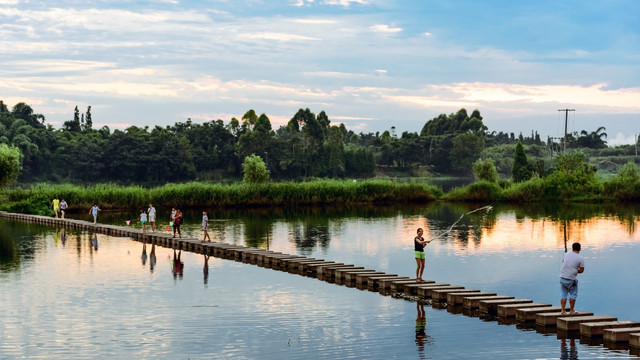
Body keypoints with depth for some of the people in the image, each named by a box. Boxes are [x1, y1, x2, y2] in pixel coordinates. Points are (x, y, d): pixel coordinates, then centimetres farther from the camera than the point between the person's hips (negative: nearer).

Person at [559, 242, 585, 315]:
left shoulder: (566, 254, 4)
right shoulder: (581, 259, -8)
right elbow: (581, 270, -5)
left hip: (562, 277, 4)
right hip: (571, 279, -4)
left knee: (564, 294, 12)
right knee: (573, 294, 10)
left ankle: (563, 310, 10)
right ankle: (571, 310, 13)